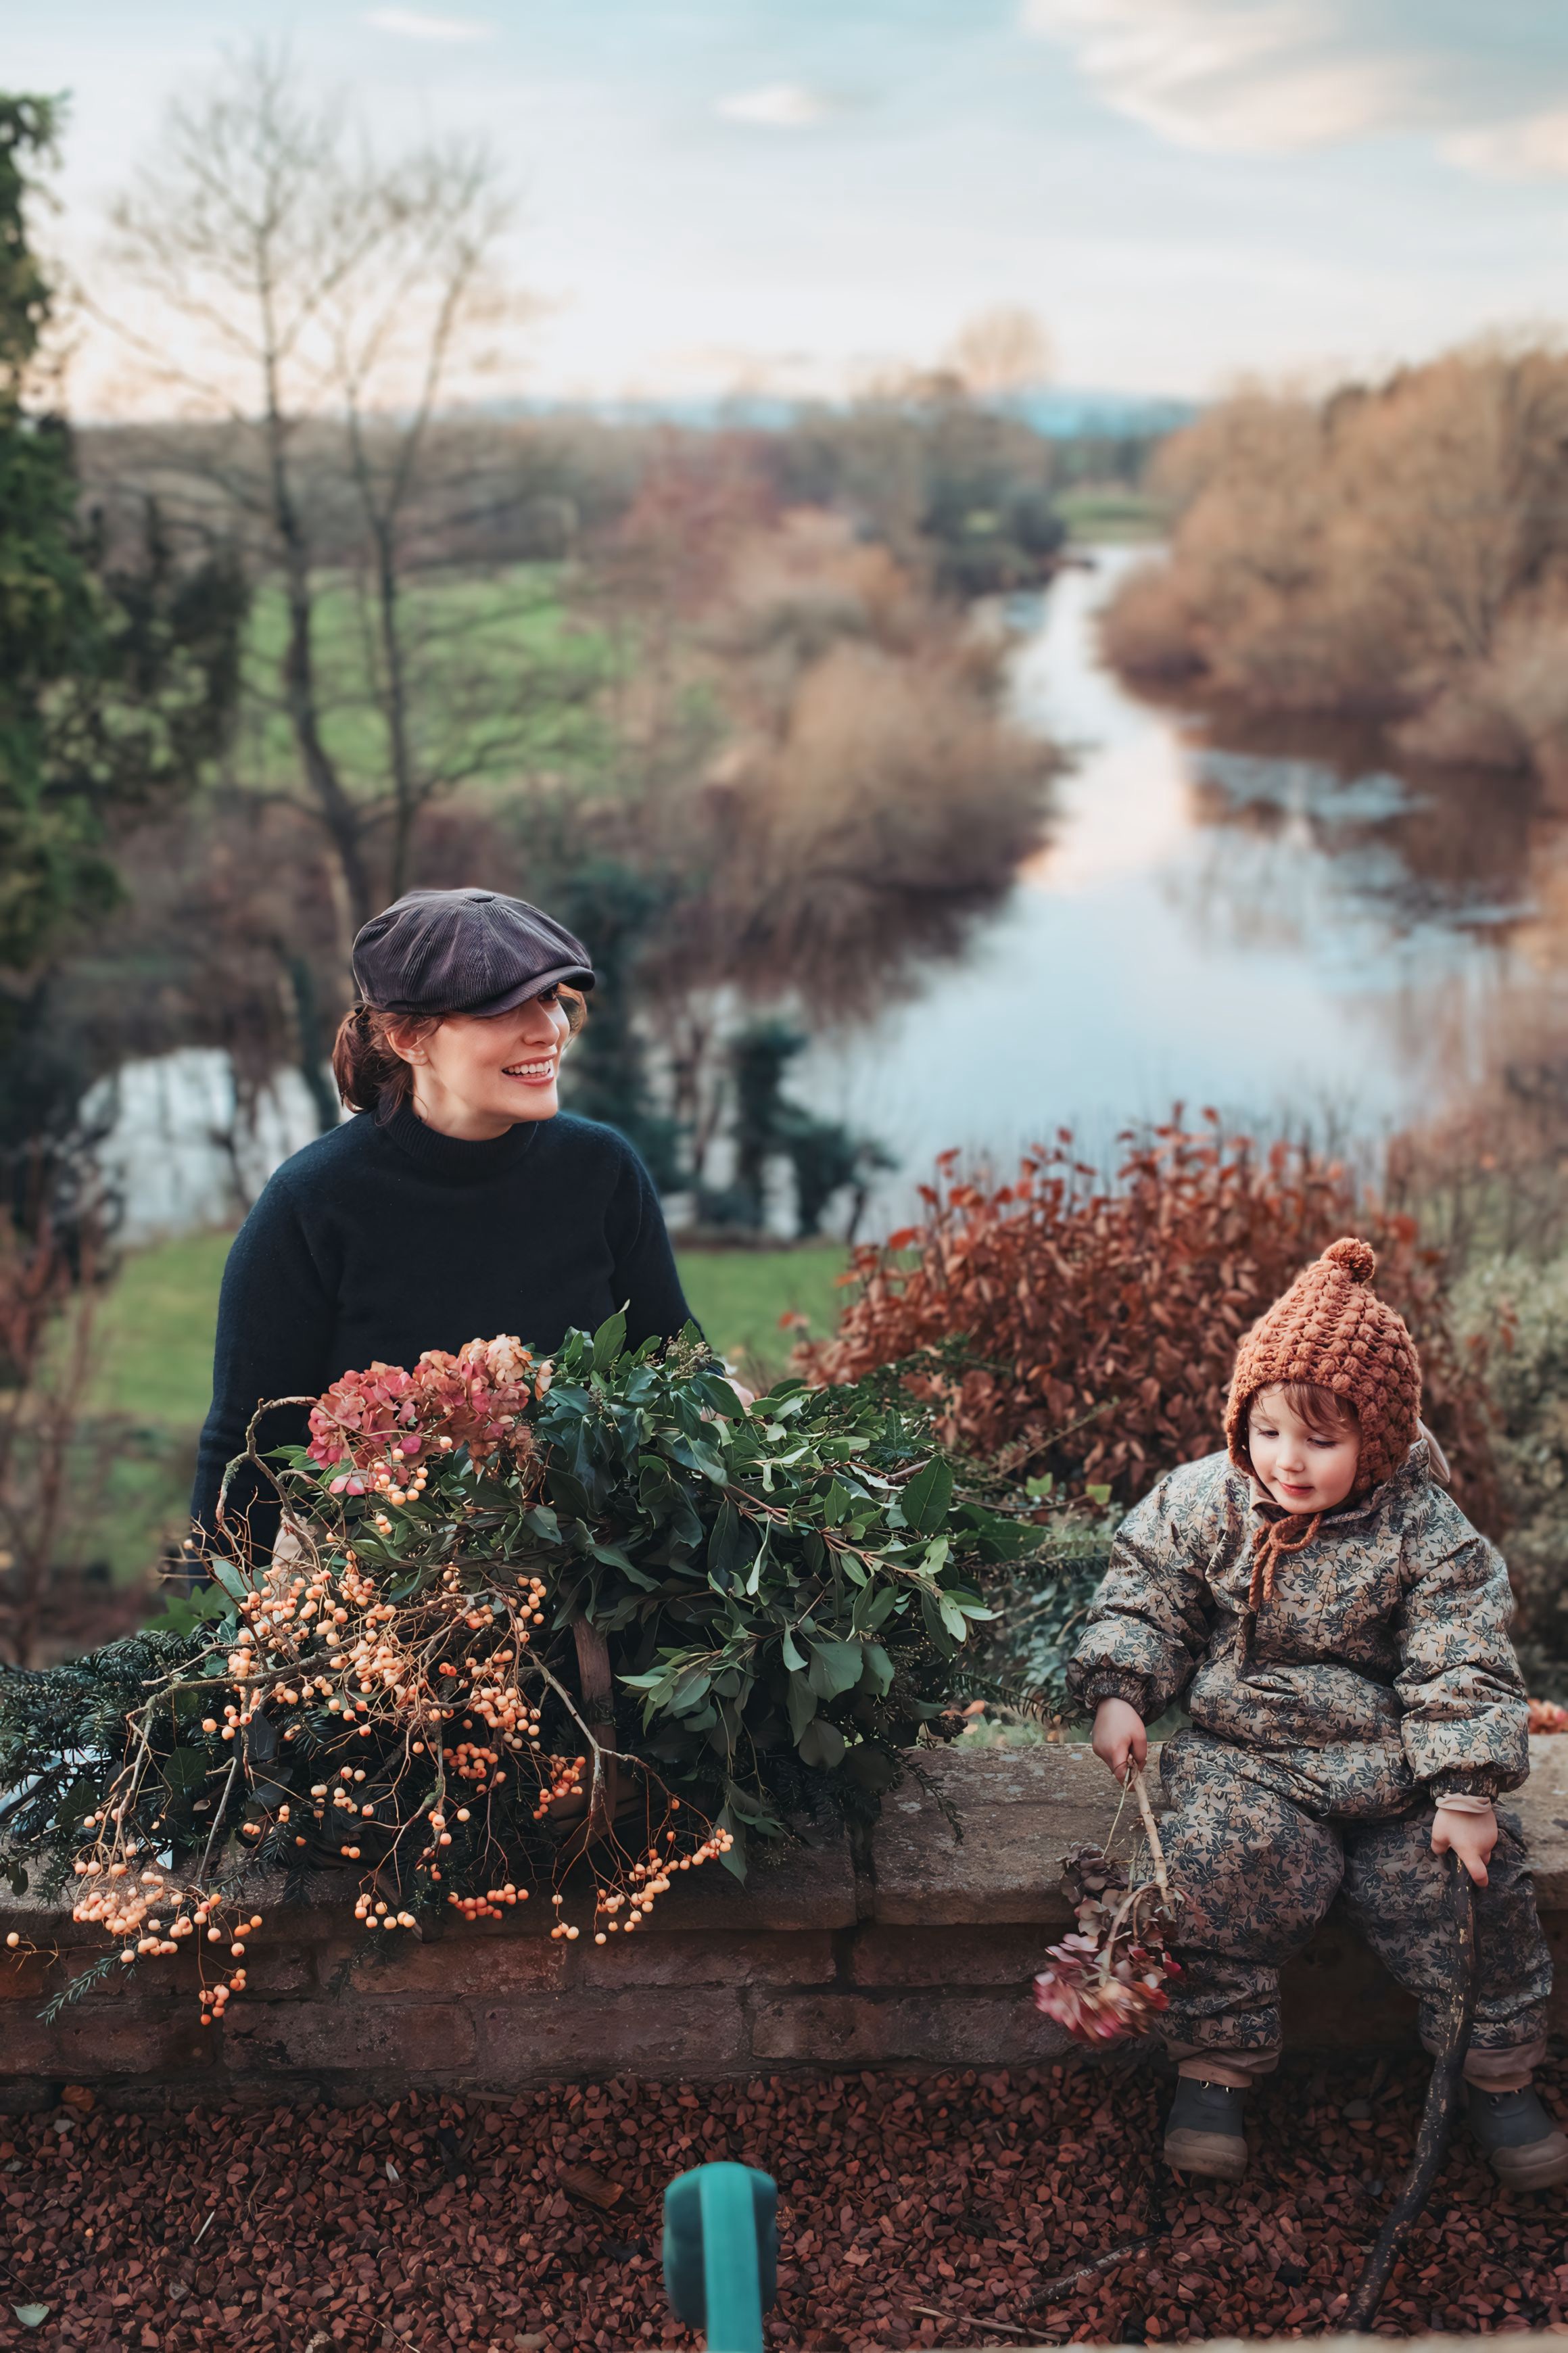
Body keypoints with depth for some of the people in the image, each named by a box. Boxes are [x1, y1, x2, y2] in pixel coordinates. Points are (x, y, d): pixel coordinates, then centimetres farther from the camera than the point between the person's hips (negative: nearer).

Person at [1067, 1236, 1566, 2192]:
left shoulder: (1425, 1530, -10)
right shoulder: (1201, 1504, -5)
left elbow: (1462, 1667, -10)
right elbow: (1144, 1601, 4)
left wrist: (1467, 1791, -16)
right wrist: (1120, 1695, -12)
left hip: (1395, 1764, 0)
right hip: (1250, 1758, 0)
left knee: (1474, 1884, -10)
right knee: (1221, 1862, -26)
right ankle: (1215, 2068, -8)